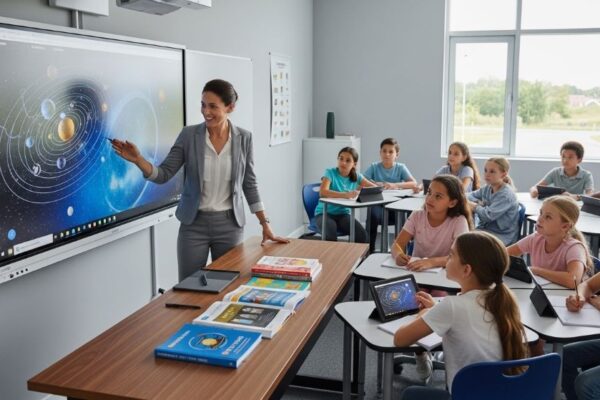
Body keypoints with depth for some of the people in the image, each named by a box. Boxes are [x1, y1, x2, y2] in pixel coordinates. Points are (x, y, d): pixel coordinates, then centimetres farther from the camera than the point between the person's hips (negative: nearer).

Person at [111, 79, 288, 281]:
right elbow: (164, 174, -7)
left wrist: (265, 224, 3)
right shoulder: (189, 135, -5)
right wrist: (138, 159, -26)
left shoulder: (244, 138, -3)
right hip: (194, 225, 0)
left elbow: (249, 184, 4)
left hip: (229, 225, 1)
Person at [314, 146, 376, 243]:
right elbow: (322, 192, -29)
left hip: (343, 214, 4)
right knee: (331, 234, -34)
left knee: (362, 234, -22)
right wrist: (346, 195, -42)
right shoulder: (330, 172, -12)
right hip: (324, 213, -3)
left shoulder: (356, 176, 2)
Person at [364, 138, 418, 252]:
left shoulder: (401, 168, 7)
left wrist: (395, 185, -22)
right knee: (373, 215, -33)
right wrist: (376, 184, -22)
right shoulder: (374, 167, 7)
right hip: (378, 204, -1)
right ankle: (369, 250, -19)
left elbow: (414, 184, -7)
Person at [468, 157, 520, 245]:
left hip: (502, 235, -7)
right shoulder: (487, 189, 7)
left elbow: (488, 216, -25)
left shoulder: (506, 195, -18)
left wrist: (476, 207, -6)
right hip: (485, 228, 7)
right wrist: (477, 202, -5)